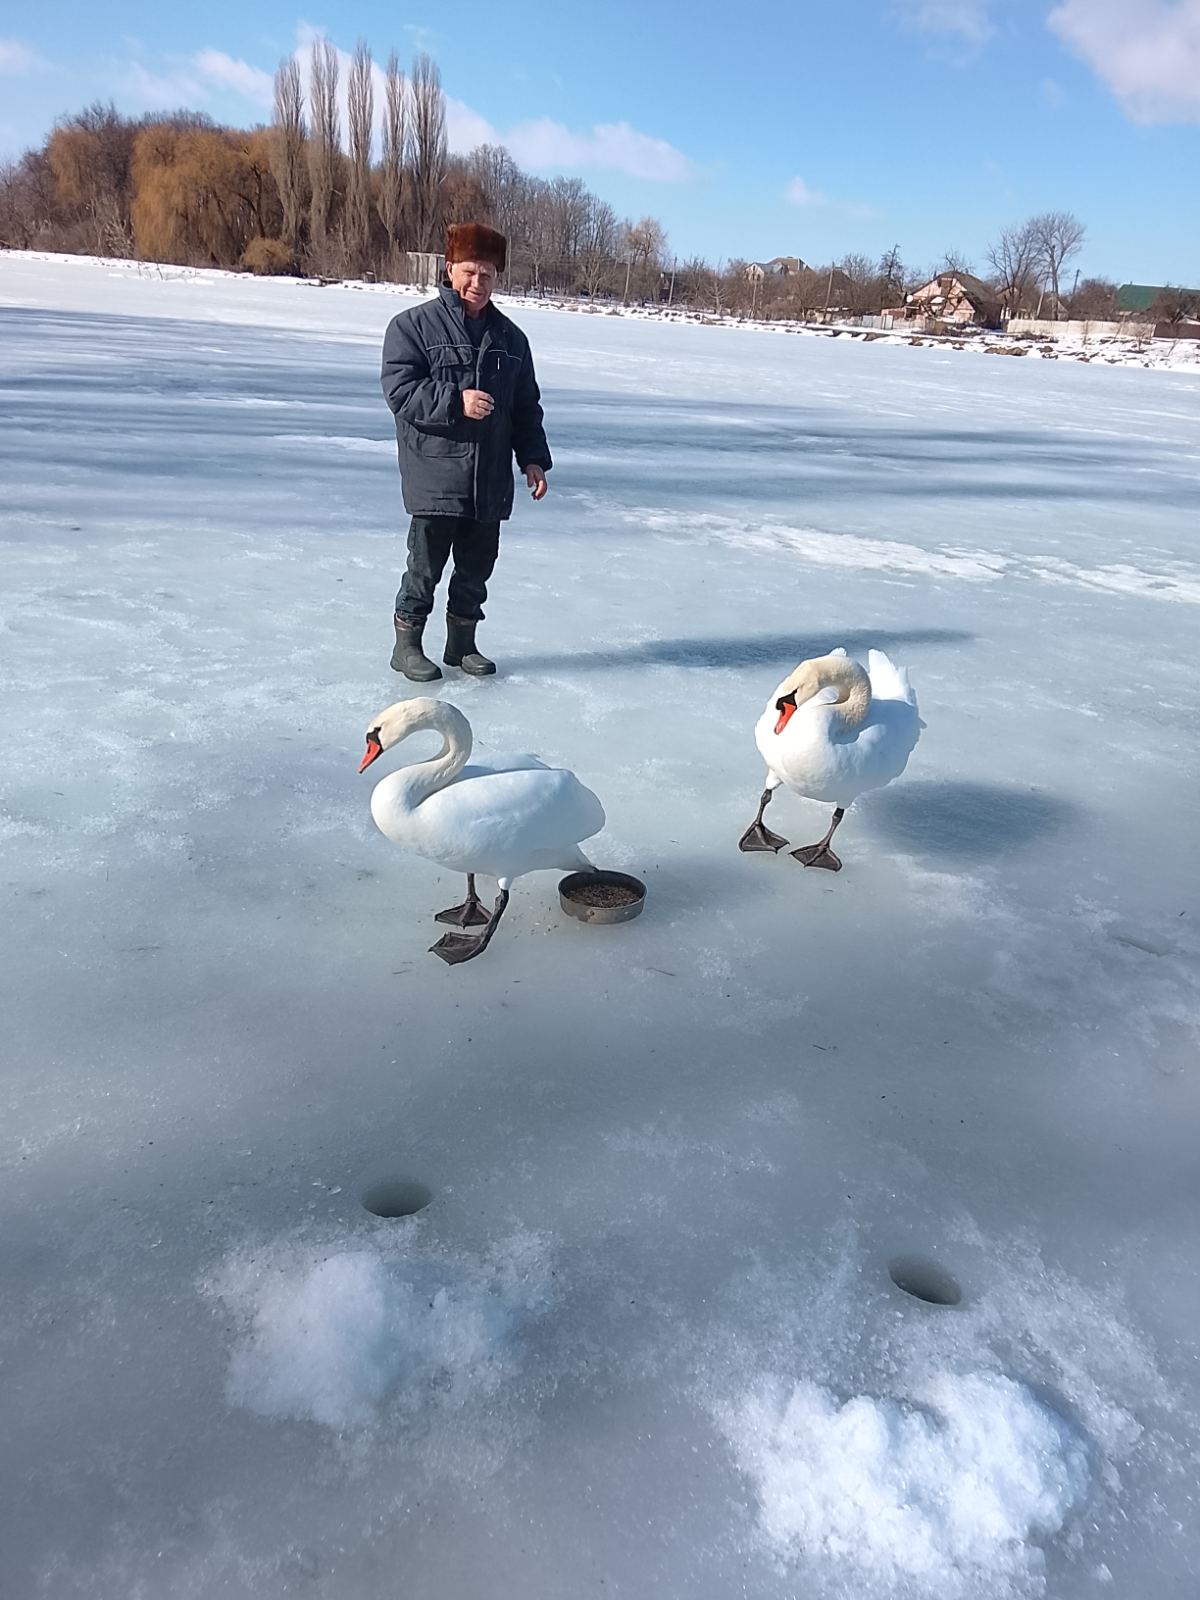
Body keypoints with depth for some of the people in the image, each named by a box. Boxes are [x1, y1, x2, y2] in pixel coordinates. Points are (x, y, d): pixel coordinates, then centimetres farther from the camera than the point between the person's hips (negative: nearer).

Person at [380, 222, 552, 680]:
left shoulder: (510, 337, 15)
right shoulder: (413, 325, -1)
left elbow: (526, 407, 18)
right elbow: (400, 390, -10)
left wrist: (533, 458, 8)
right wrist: (456, 401, -21)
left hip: (491, 479, 5)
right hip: (435, 476, -5)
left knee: (477, 564, 11)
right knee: (426, 564, -1)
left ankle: (463, 642, 25)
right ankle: (407, 643, 13)